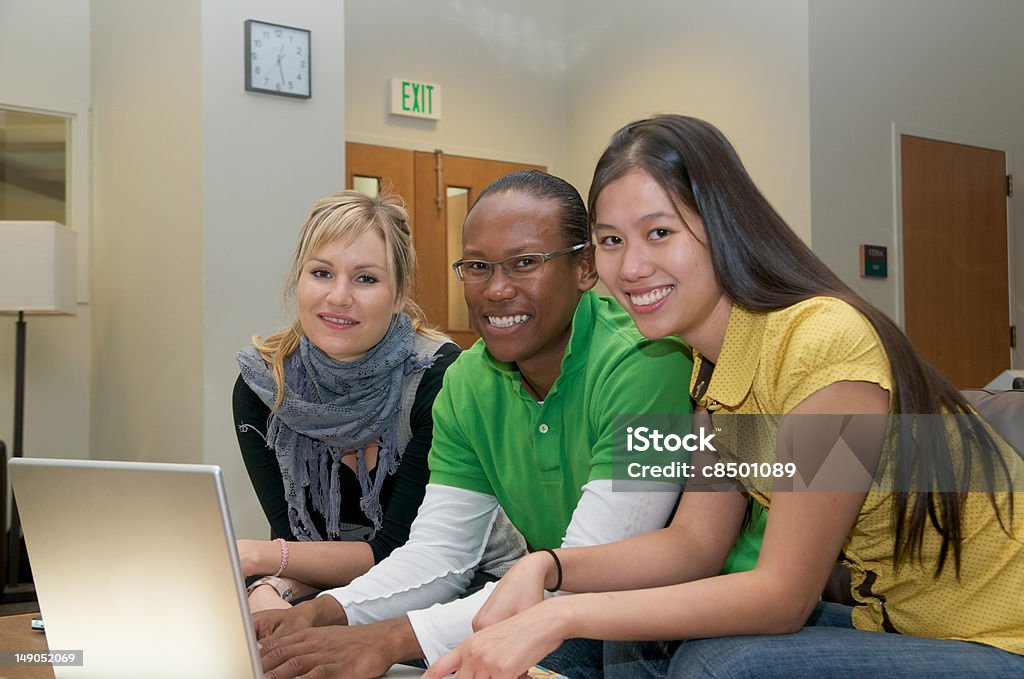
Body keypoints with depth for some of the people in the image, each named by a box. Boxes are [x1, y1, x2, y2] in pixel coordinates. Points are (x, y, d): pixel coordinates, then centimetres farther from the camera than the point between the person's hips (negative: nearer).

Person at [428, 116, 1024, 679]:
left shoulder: (822, 343, -26)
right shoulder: (711, 364, 1)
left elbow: (785, 595, -24)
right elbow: (695, 541, 0)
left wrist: (564, 616, -28)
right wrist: (545, 568, -16)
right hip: (888, 619, 7)